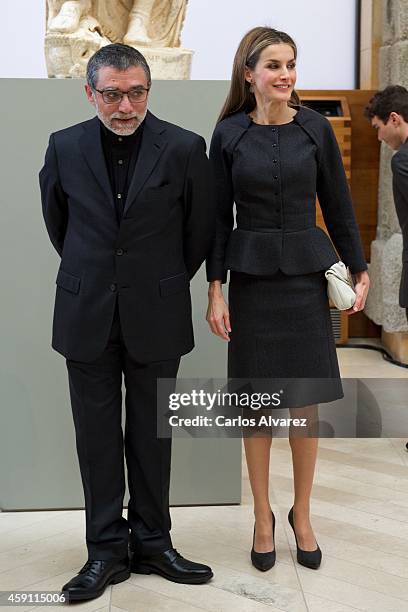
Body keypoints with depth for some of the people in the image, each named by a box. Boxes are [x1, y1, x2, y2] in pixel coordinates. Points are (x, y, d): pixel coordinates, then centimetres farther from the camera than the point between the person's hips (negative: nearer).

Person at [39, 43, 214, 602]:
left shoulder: (184, 148, -7)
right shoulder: (65, 147, -1)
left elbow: (201, 228, 4)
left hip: (156, 316, -1)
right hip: (87, 317, 2)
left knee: (152, 435, 9)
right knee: (97, 436, 7)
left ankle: (152, 544, 24)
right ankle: (107, 550, 19)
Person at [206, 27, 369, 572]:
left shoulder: (315, 128, 2)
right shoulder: (229, 134, -1)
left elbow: (338, 205, 7)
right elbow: (219, 216, 0)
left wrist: (359, 270, 6)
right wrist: (215, 290, -4)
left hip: (307, 272, 1)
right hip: (252, 276, -1)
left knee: (306, 400, 6)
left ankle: (302, 514, 24)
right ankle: (263, 516, 23)